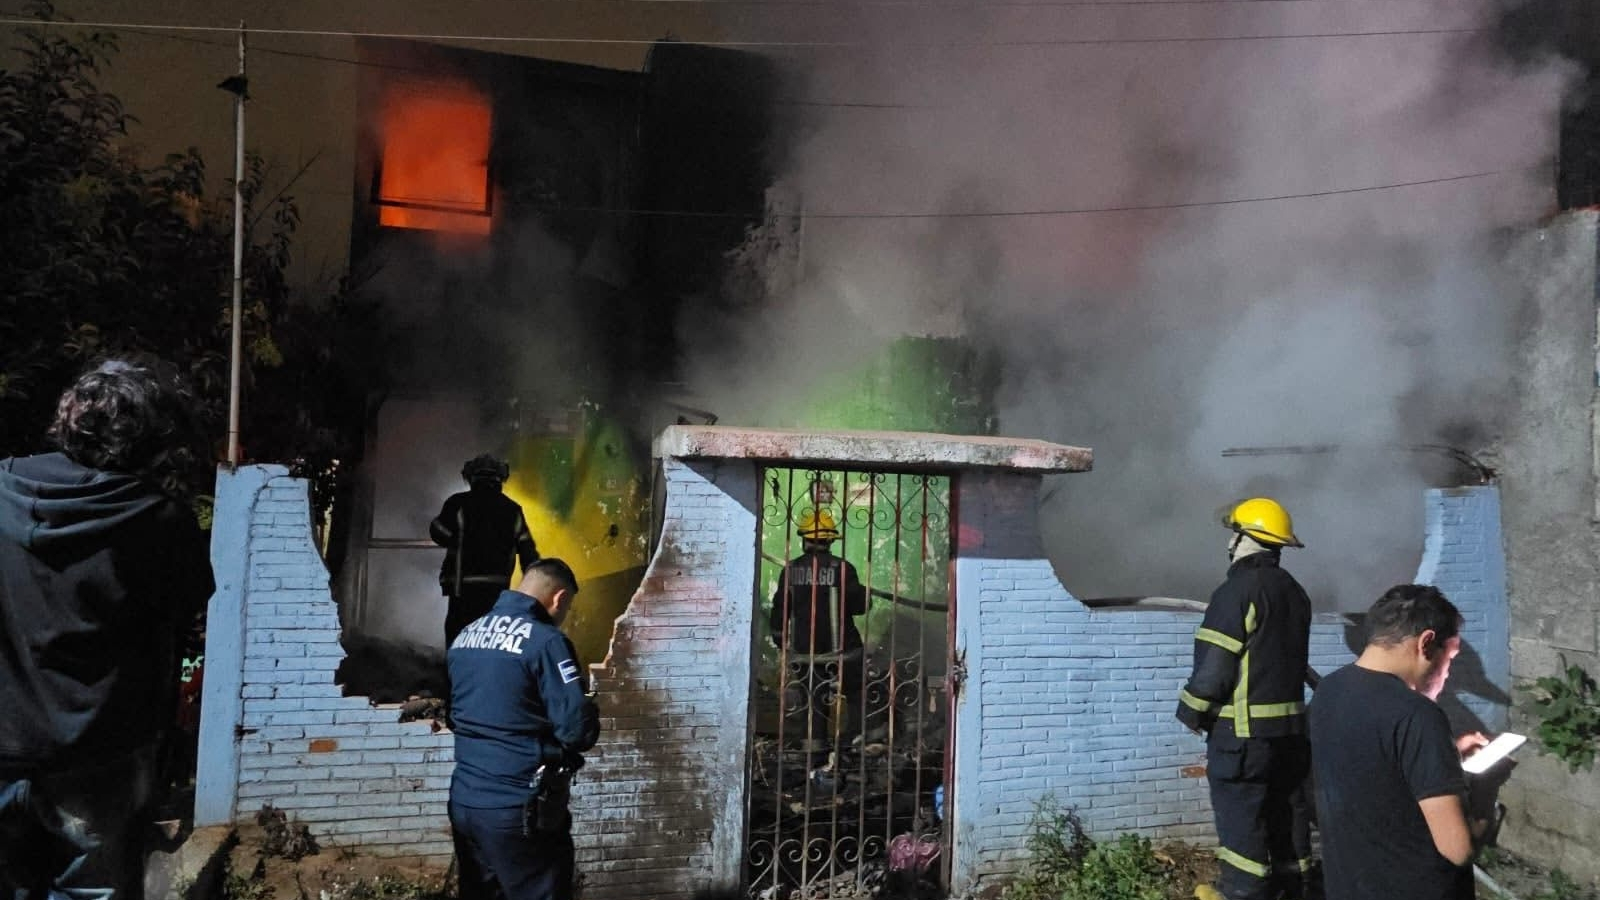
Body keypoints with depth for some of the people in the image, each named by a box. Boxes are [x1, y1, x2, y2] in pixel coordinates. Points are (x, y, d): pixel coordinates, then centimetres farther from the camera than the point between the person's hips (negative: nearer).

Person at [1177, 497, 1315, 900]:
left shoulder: (1238, 590, -17)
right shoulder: (1294, 592, 9)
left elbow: (1214, 667, -18)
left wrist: (1193, 712, -5)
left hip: (1244, 731, -9)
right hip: (1289, 726, 9)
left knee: (1241, 821, -1)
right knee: (1287, 813, 17)